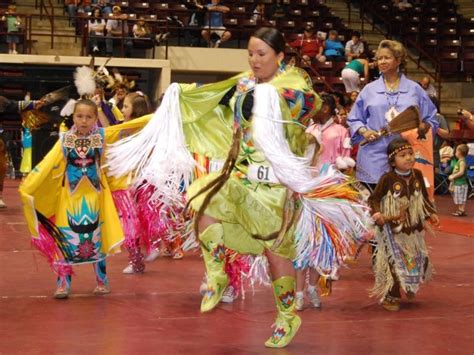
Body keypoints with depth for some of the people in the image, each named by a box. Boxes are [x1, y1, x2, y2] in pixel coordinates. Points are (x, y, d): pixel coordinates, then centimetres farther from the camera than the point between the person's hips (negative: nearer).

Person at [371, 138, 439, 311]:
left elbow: (424, 197, 15)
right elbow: (374, 199, -9)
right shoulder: (388, 178, -16)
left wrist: (431, 213, 8)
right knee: (395, 263, -4)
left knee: (420, 261, 14)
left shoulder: (417, 175, 0)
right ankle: (389, 298, 11)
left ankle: (409, 289, 35)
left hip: (414, 229, 6)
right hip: (393, 230, -6)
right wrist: (377, 214, -25)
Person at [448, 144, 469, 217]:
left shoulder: (462, 162, -18)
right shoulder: (459, 161, 12)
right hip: (457, 183, 10)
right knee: (458, 199, 17)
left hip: (460, 184, -10)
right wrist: (452, 175, 11)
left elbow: (461, 172, -26)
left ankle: (462, 211, 0)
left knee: (461, 199, -4)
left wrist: (453, 176, -20)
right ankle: (460, 210, 24)